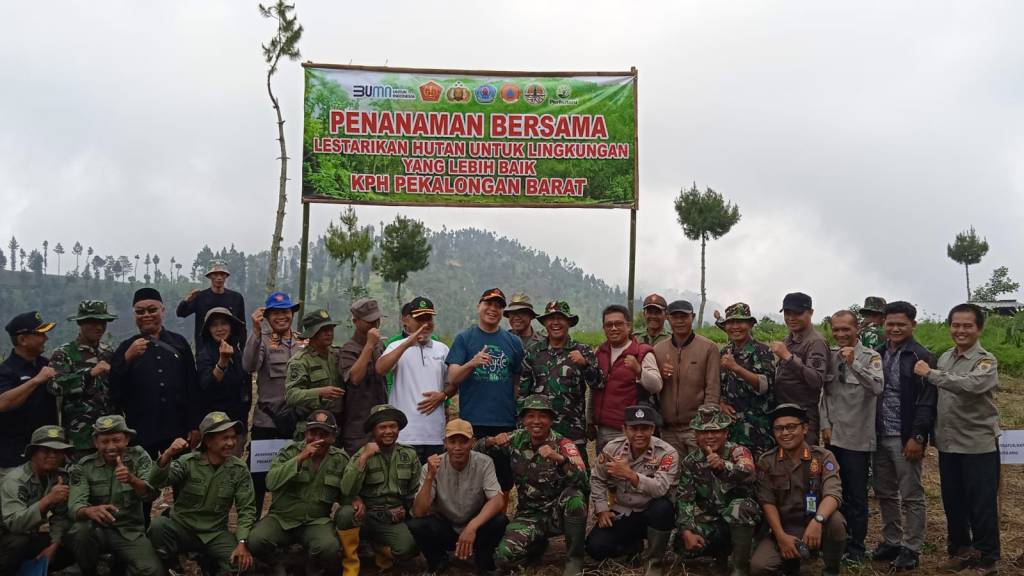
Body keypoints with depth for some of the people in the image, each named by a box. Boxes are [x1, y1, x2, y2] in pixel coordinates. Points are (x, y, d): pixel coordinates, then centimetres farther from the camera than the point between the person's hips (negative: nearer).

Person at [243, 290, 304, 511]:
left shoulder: (304, 342, 9)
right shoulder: (262, 340, -3)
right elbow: (249, 366, -21)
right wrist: (256, 331, -30)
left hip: (297, 420, 4)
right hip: (266, 420, -3)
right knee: (258, 476, 2)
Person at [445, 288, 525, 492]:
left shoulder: (513, 342, 12)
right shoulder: (464, 338, 5)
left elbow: (519, 382, 14)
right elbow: (452, 379, -5)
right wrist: (472, 363, -24)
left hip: (506, 424, 2)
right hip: (472, 423, -2)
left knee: (504, 483, 6)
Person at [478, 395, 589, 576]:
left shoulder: (563, 445, -16)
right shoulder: (517, 439, -4)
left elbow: (584, 485, -31)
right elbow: (477, 447, 7)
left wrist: (559, 458, -47)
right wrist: (492, 440, -16)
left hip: (559, 512, -3)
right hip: (529, 514, 3)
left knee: (575, 496, -36)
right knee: (504, 557, -24)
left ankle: (575, 559, -15)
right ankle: (538, 542, 12)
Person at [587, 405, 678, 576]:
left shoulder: (666, 453, -18)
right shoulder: (612, 448, -7)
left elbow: (661, 489, -33)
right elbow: (597, 479, 6)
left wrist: (630, 474, -43)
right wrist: (602, 509, -4)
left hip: (651, 513, -3)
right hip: (621, 512, 3)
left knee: (662, 507, -37)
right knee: (596, 548, -17)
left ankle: (653, 562, -12)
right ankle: (634, 540, 17)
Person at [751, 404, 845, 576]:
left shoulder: (823, 457, -5)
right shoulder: (766, 462, 0)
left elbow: (833, 493, -21)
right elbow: (767, 502, -5)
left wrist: (817, 521, -41)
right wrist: (781, 536, -20)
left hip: (816, 527, -1)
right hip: (783, 528, 1)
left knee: (835, 520, -35)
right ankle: (791, 560, 11)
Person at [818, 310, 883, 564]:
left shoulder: (870, 357, -7)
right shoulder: (831, 357, 7)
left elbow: (877, 387, -24)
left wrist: (853, 364, -32)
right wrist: (825, 424, 2)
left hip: (858, 437, -5)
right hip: (833, 435, 5)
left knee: (857, 495, 3)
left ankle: (856, 547, 15)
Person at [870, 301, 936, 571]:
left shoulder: (922, 357, -9)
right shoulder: (877, 354, 8)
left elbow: (927, 402, -12)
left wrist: (917, 437, -17)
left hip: (906, 438, -6)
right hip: (879, 436, 6)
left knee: (911, 496, 5)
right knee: (885, 493, 14)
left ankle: (911, 548, 15)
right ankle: (891, 541, 26)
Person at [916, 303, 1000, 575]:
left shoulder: (986, 361, -11)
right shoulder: (945, 358, 9)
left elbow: (970, 384, -32)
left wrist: (930, 373, -26)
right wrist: (934, 432, 9)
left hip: (979, 445, -6)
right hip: (948, 444, 6)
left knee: (982, 504, 2)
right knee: (952, 502, 15)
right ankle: (960, 550, 31)